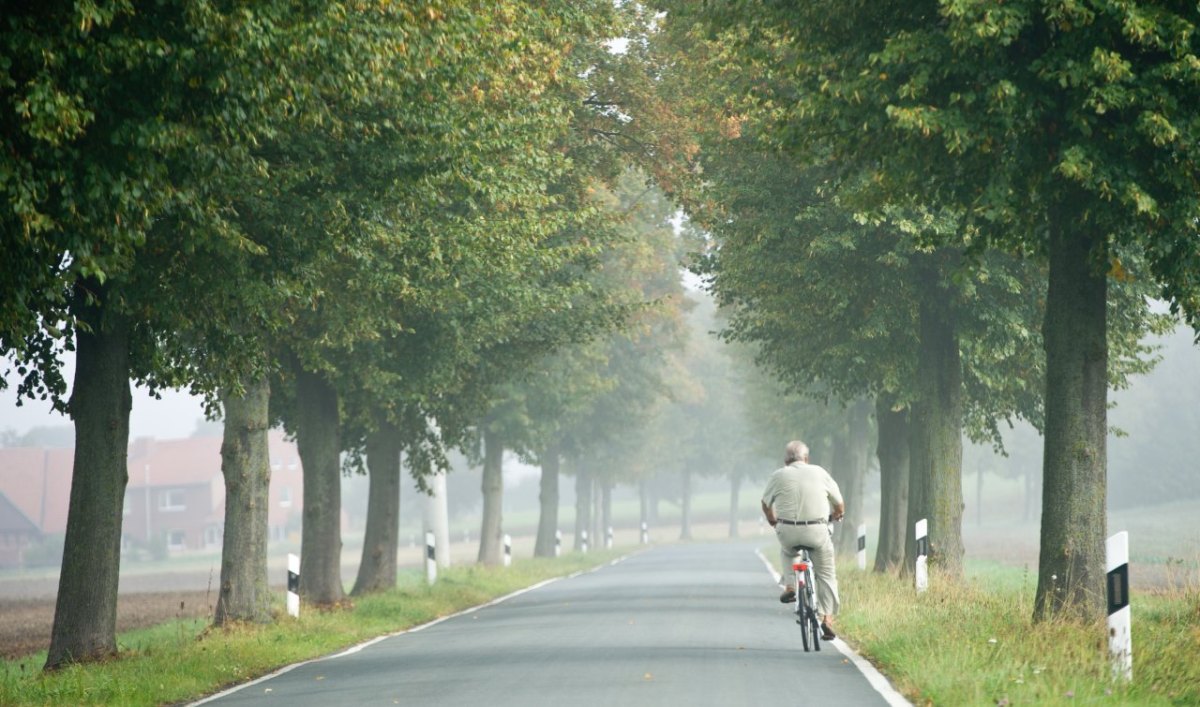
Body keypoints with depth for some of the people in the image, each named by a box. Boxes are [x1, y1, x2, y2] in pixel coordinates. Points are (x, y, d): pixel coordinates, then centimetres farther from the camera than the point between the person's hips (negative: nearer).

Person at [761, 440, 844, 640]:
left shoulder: (778, 476, 6)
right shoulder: (819, 473, 7)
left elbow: (766, 505, 16)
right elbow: (839, 505, 14)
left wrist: (773, 521, 35)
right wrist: (835, 516, 36)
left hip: (787, 531, 1)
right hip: (817, 532, -1)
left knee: (786, 552, 35)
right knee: (826, 573, 13)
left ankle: (789, 586, 15)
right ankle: (828, 618, 4)